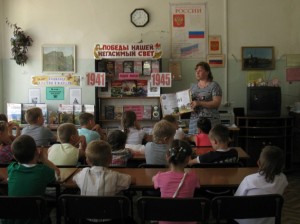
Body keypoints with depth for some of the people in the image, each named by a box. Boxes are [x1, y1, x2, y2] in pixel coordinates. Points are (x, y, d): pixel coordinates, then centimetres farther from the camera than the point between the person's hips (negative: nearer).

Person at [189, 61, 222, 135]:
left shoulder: (214, 85, -1)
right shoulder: (193, 86, 17)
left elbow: (217, 103, -11)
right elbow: (189, 101, 23)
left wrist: (199, 103, -19)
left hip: (210, 120, -5)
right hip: (194, 120, 5)